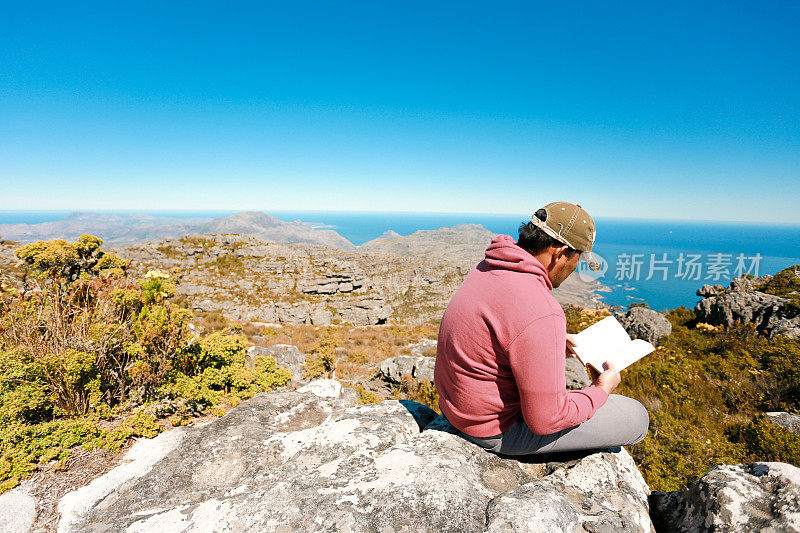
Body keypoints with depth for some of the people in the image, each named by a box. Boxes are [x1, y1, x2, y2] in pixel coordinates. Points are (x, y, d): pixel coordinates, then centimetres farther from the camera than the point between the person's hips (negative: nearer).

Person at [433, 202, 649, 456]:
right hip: (498, 429, -9)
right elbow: (545, 420, -24)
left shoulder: (489, 268, -2)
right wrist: (601, 391, -8)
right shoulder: (540, 314, -32)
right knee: (637, 418, 0)